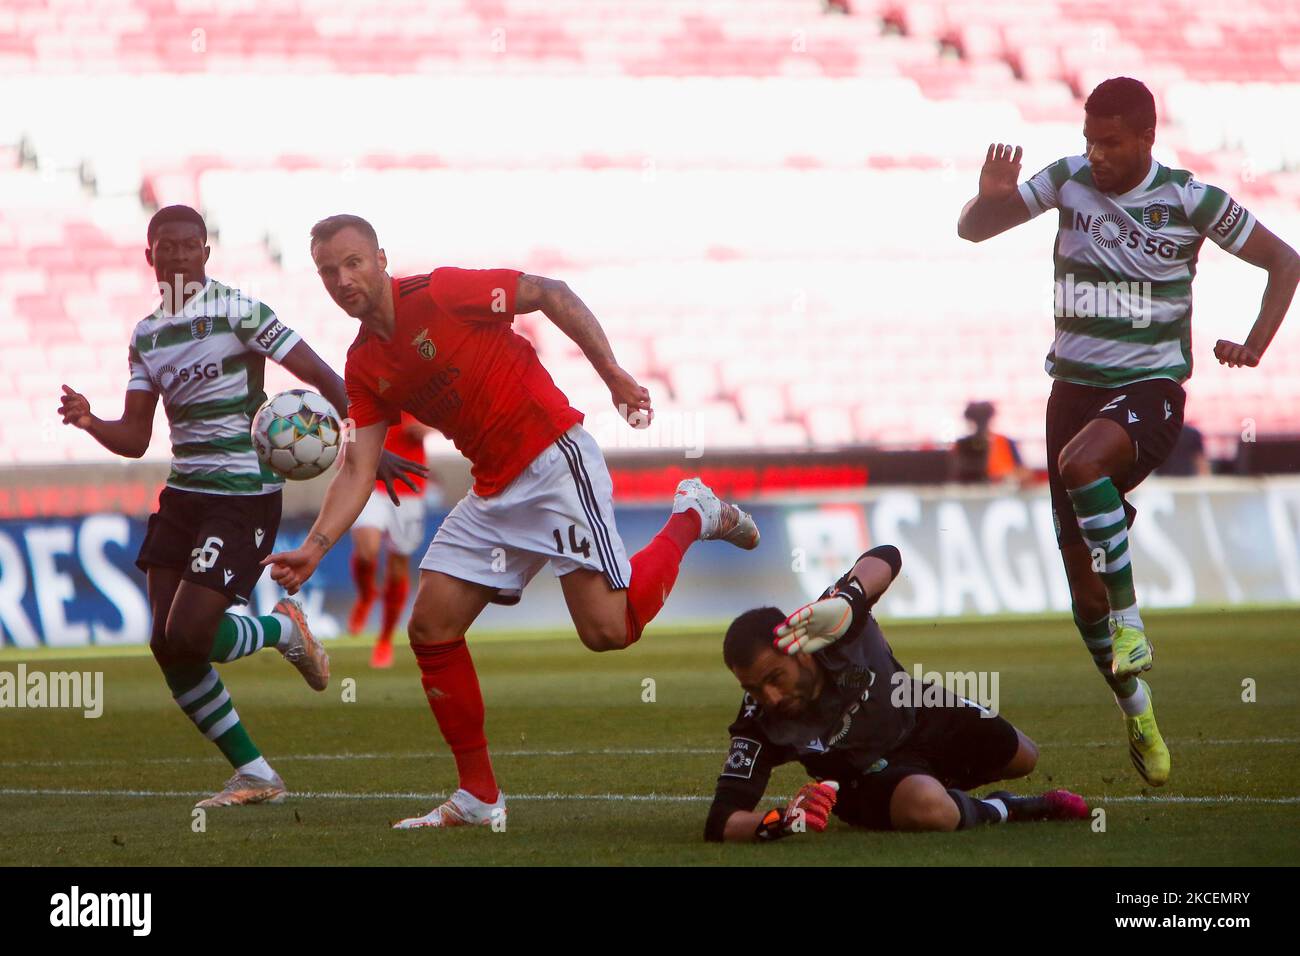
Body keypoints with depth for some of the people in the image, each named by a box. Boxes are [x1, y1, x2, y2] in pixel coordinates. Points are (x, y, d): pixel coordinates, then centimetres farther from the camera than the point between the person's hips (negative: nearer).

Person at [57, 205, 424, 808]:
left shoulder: (237, 312, -10)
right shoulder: (146, 336, 11)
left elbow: (322, 378, -11)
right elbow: (134, 438, 9)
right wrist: (88, 422, -11)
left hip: (243, 495, -7)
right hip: (183, 495, 7)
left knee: (188, 636, -17)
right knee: (167, 647, 0)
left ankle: (284, 630, 14)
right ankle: (254, 775, 12)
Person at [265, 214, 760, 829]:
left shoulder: (439, 293, -13)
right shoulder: (364, 368, 7)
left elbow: (551, 294, -8)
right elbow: (357, 468, 4)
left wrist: (614, 376, -12)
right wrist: (313, 549, -10)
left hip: (553, 460, -7)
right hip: (493, 491, 7)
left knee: (606, 630, -16)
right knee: (431, 628, -1)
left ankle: (690, 517, 11)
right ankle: (479, 796, 7)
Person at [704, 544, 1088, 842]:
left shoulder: (835, 626, -35)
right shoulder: (760, 726, -36)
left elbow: (885, 557, -28)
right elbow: (721, 822, -37)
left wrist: (845, 601, -50)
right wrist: (780, 820, -60)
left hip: (919, 714, 4)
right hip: (865, 777, -4)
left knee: (1021, 758, 19)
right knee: (929, 809, -37)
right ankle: (998, 810, -2)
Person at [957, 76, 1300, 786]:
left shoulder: (1188, 201, -7)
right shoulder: (1068, 181, 0)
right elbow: (972, 228, 4)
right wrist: (991, 196, -19)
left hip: (1150, 388, -4)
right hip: (1074, 383, 4)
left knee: (1082, 463, -38)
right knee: (1083, 582, 3)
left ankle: (1130, 622, -24)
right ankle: (1137, 714, 20)